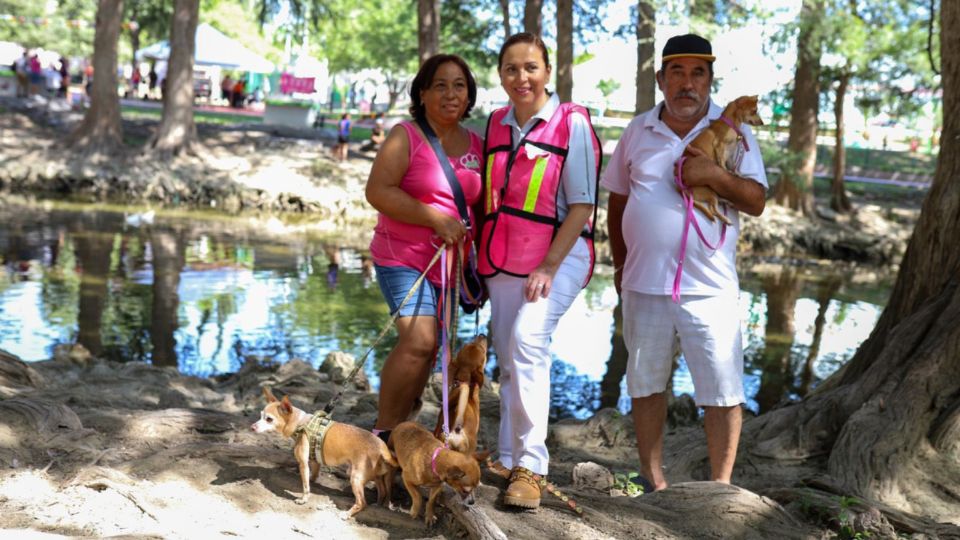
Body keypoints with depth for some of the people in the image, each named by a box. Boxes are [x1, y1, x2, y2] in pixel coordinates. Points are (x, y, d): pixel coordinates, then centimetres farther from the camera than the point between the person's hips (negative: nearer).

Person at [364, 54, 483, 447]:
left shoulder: (477, 146, 11)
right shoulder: (406, 137, -4)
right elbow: (377, 190, -15)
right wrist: (436, 219, -20)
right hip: (403, 257, -6)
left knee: (426, 349, 9)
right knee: (420, 342, -21)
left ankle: (399, 425, 24)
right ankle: (382, 432, -8)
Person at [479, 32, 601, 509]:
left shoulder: (572, 123, -7)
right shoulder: (495, 125, 9)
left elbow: (583, 205, -9)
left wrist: (549, 266, -15)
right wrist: (482, 256, 11)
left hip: (559, 255, -6)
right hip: (504, 259, 6)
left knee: (528, 338, -24)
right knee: (508, 360, 8)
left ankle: (530, 466, -21)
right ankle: (508, 459, 21)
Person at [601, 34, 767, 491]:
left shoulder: (733, 132, 1)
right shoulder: (638, 132, 7)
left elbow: (757, 201, -4)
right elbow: (617, 200, 15)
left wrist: (714, 174, -19)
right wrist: (620, 262, 13)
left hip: (709, 284, -2)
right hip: (644, 283, 3)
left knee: (722, 388, -2)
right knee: (646, 383, 12)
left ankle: (721, 484, 10)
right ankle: (653, 480, 25)